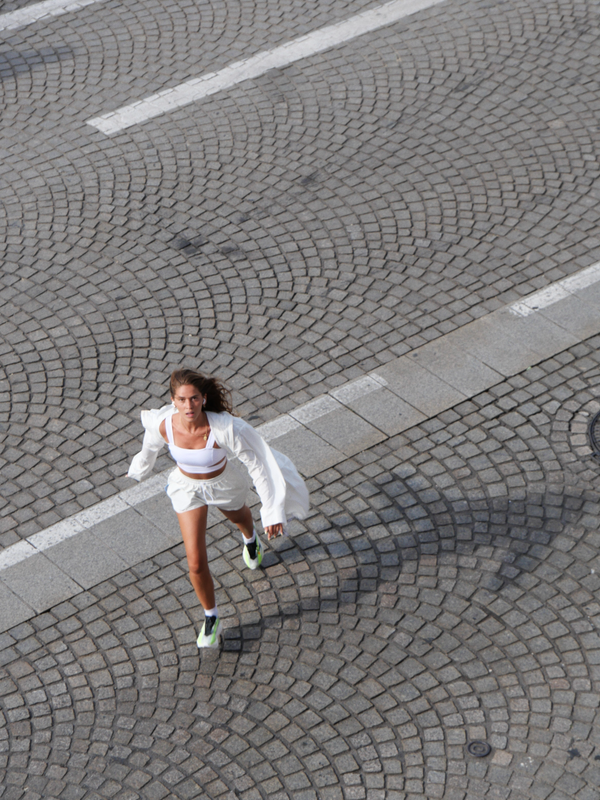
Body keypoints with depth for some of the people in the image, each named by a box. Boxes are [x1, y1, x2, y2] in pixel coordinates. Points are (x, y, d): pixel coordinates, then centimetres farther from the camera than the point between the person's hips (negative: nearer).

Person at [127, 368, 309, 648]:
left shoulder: (224, 427, -40)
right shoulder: (163, 424, -30)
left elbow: (256, 463, -28)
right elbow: (151, 445, -4)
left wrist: (272, 509, -26)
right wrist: (141, 467, 17)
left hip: (224, 483, -1)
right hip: (187, 487, 1)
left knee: (237, 516, 35)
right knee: (196, 562, -2)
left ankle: (249, 536, 75)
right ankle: (211, 620, 25)